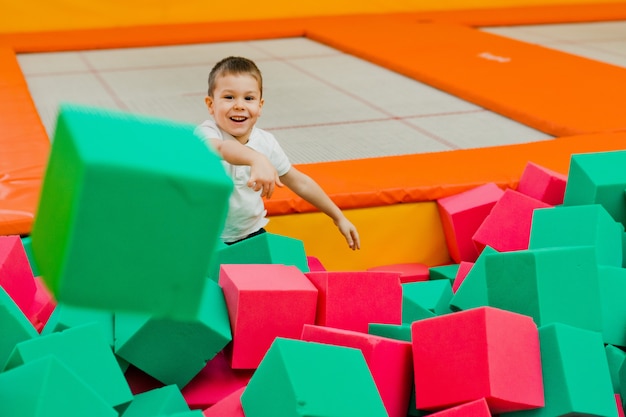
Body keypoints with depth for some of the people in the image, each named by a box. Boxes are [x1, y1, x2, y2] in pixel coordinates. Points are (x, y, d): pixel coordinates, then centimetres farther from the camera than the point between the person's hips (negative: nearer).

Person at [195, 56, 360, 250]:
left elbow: (299, 182, 10)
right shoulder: (206, 133, -20)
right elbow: (220, 149, -46)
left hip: (252, 234, 5)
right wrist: (256, 159, -67)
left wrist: (339, 217, 14)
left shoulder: (266, 142, -3)